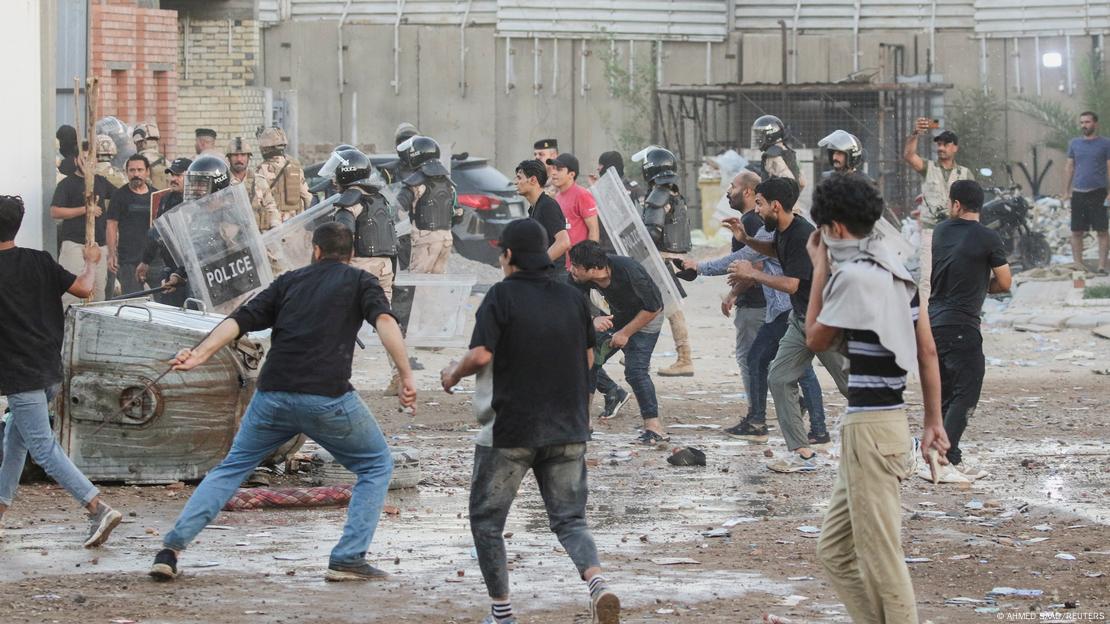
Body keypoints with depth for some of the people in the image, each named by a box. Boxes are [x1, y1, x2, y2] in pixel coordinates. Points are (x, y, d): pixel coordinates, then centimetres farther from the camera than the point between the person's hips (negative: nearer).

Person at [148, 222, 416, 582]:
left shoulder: (290, 281, 21)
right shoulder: (359, 281, 13)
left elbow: (241, 319, 7)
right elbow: (384, 320, -7)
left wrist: (201, 355, -3)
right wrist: (406, 376, -14)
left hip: (272, 394, 3)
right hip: (327, 397, -3)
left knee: (232, 468, 19)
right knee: (376, 466, 17)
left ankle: (171, 549, 6)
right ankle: (348, 559, 4)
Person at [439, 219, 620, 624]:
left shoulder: (502, 296, -10)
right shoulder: (573, 298, 6)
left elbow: (481, 355, -19)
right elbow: (587, 360, 13)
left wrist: (452, 376, 0)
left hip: (512, 427, -4)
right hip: (568, 429, 4)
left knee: (486, 518, 12)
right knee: (569, 518, 9)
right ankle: (596, 581, -19)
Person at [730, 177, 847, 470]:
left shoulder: (802, 235, -24)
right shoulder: (783, 231, 5)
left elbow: (790, 284, -25)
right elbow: (776, 250, 30)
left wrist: (751, 273, -15)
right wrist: (747, 240, 13)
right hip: (801, 319, 9)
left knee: (853, 385, -1)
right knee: (779, 378, 1)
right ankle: (802, 453, 1)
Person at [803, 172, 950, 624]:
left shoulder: (853, 275, -14)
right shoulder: (897, 273, 13)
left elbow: (816, 339, -2)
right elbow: (928, 353, 14)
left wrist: (819, 268, 3)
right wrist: (934, 422, 18)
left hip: (870, 429, -9)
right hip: (890, 421, 9)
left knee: (880, 557, -4)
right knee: (835, 549, 16)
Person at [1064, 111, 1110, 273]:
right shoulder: (1074, 144, 11)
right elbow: (1069, 167, 15)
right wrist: (1066, 191, 8)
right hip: (1078, 193, 3)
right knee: (1077, 232, 4)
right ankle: (1078, 265, 9)